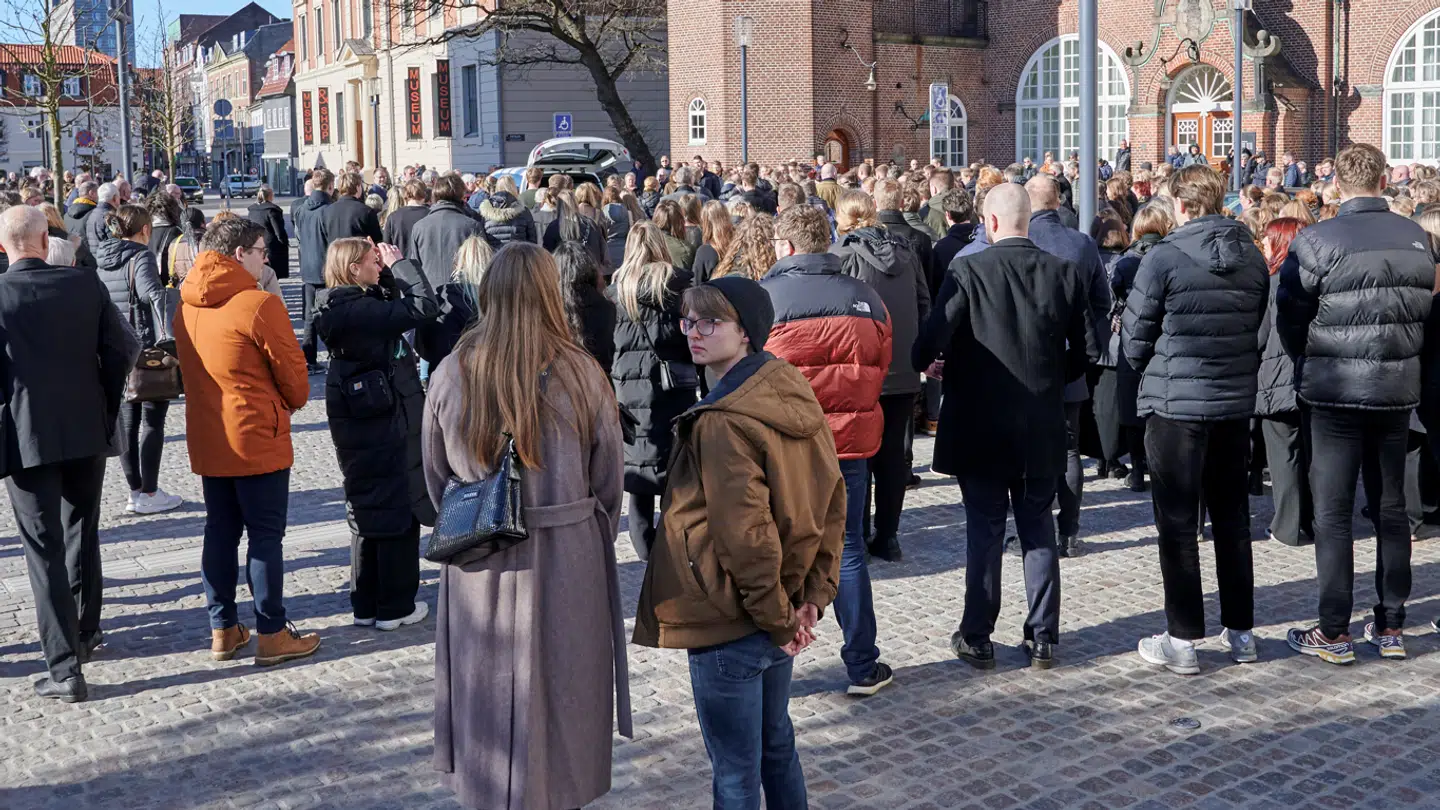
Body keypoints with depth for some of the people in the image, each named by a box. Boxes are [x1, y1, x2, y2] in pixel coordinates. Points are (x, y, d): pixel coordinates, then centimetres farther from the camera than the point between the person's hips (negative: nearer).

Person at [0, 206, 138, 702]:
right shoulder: (85, 284, -2)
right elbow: (123, 348, -1)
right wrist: (106, 405, 10)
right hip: (87, 432, 3)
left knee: (45, 550, 1)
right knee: (81, 533, 22)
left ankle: (64, 669, -2)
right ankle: (86, 631, 36)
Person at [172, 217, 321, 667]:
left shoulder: (188, 305, 6)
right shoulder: (260, 304, -17)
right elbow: (291, 369, -10)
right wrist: (293, 403, 11)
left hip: (207, 440, 7)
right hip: (257, 438, -7)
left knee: (220, 531, 14)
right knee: (266, 535, 0)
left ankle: (223, 630, 20)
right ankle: (273, 635, 6)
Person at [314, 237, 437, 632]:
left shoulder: (339, 306, 5)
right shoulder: (359, 311, -23)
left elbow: (391, 308, 16)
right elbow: (423, 306, -26)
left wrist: (388, 272, 2)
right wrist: (399, 263, -14)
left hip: (356, 425, 9)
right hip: (385, 425, -9)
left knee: (366, 511, 17)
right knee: (398, 512, 3)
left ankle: (365, 605, 25)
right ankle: (395, 607, 12)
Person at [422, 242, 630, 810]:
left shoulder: (452, 373, -8)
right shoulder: (581, 374, -12)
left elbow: (434, 478, 3)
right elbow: (609, 484, -3)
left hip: (477, 567, 2)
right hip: (567, 561, -1)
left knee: (487, 694, 16)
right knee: (559, 695, 14)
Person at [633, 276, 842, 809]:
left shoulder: (721, 423, -22)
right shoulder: (793, 395, 3)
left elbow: (746, 535, -25)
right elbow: (832, 502, 7)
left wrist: (779, 620, -13)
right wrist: (814, 596, 6)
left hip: (729, 625, -8)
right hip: (781, 616, 8)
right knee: (776, 744, 23)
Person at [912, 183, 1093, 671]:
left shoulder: (968, 271, -13)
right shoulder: (1063, 273, -3)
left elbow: (929, 345, -18)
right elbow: (1085, 351, 0)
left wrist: (930, 366, 5)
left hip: (979, 425, -3)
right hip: (1042, 428, 3)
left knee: (984, 531, 7)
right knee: (1039, 530, 13)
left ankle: (977, 639, 14)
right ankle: (1043, 638, 17)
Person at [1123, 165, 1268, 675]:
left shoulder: (1165, 258, -13)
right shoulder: (1252, 257, 3)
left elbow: (1135, 339, -9)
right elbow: (1264, 329, 9)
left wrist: (1149, 371, 10)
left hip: (1176, 403, -5)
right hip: (1237, 402, 5)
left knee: (1178, 523, 3)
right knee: (1232, 517, 15)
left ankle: (1183, 641, 6)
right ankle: (1241, 632, 22)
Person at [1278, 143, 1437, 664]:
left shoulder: (1316, 242, -14)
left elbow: (1289, 318, -8)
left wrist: (1309, 365, 10)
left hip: (1336, 392, -4)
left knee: (1333, 513, 2)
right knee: (1391, 509, 14)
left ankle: (1333, 633, 5)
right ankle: (1391, 627, 20)